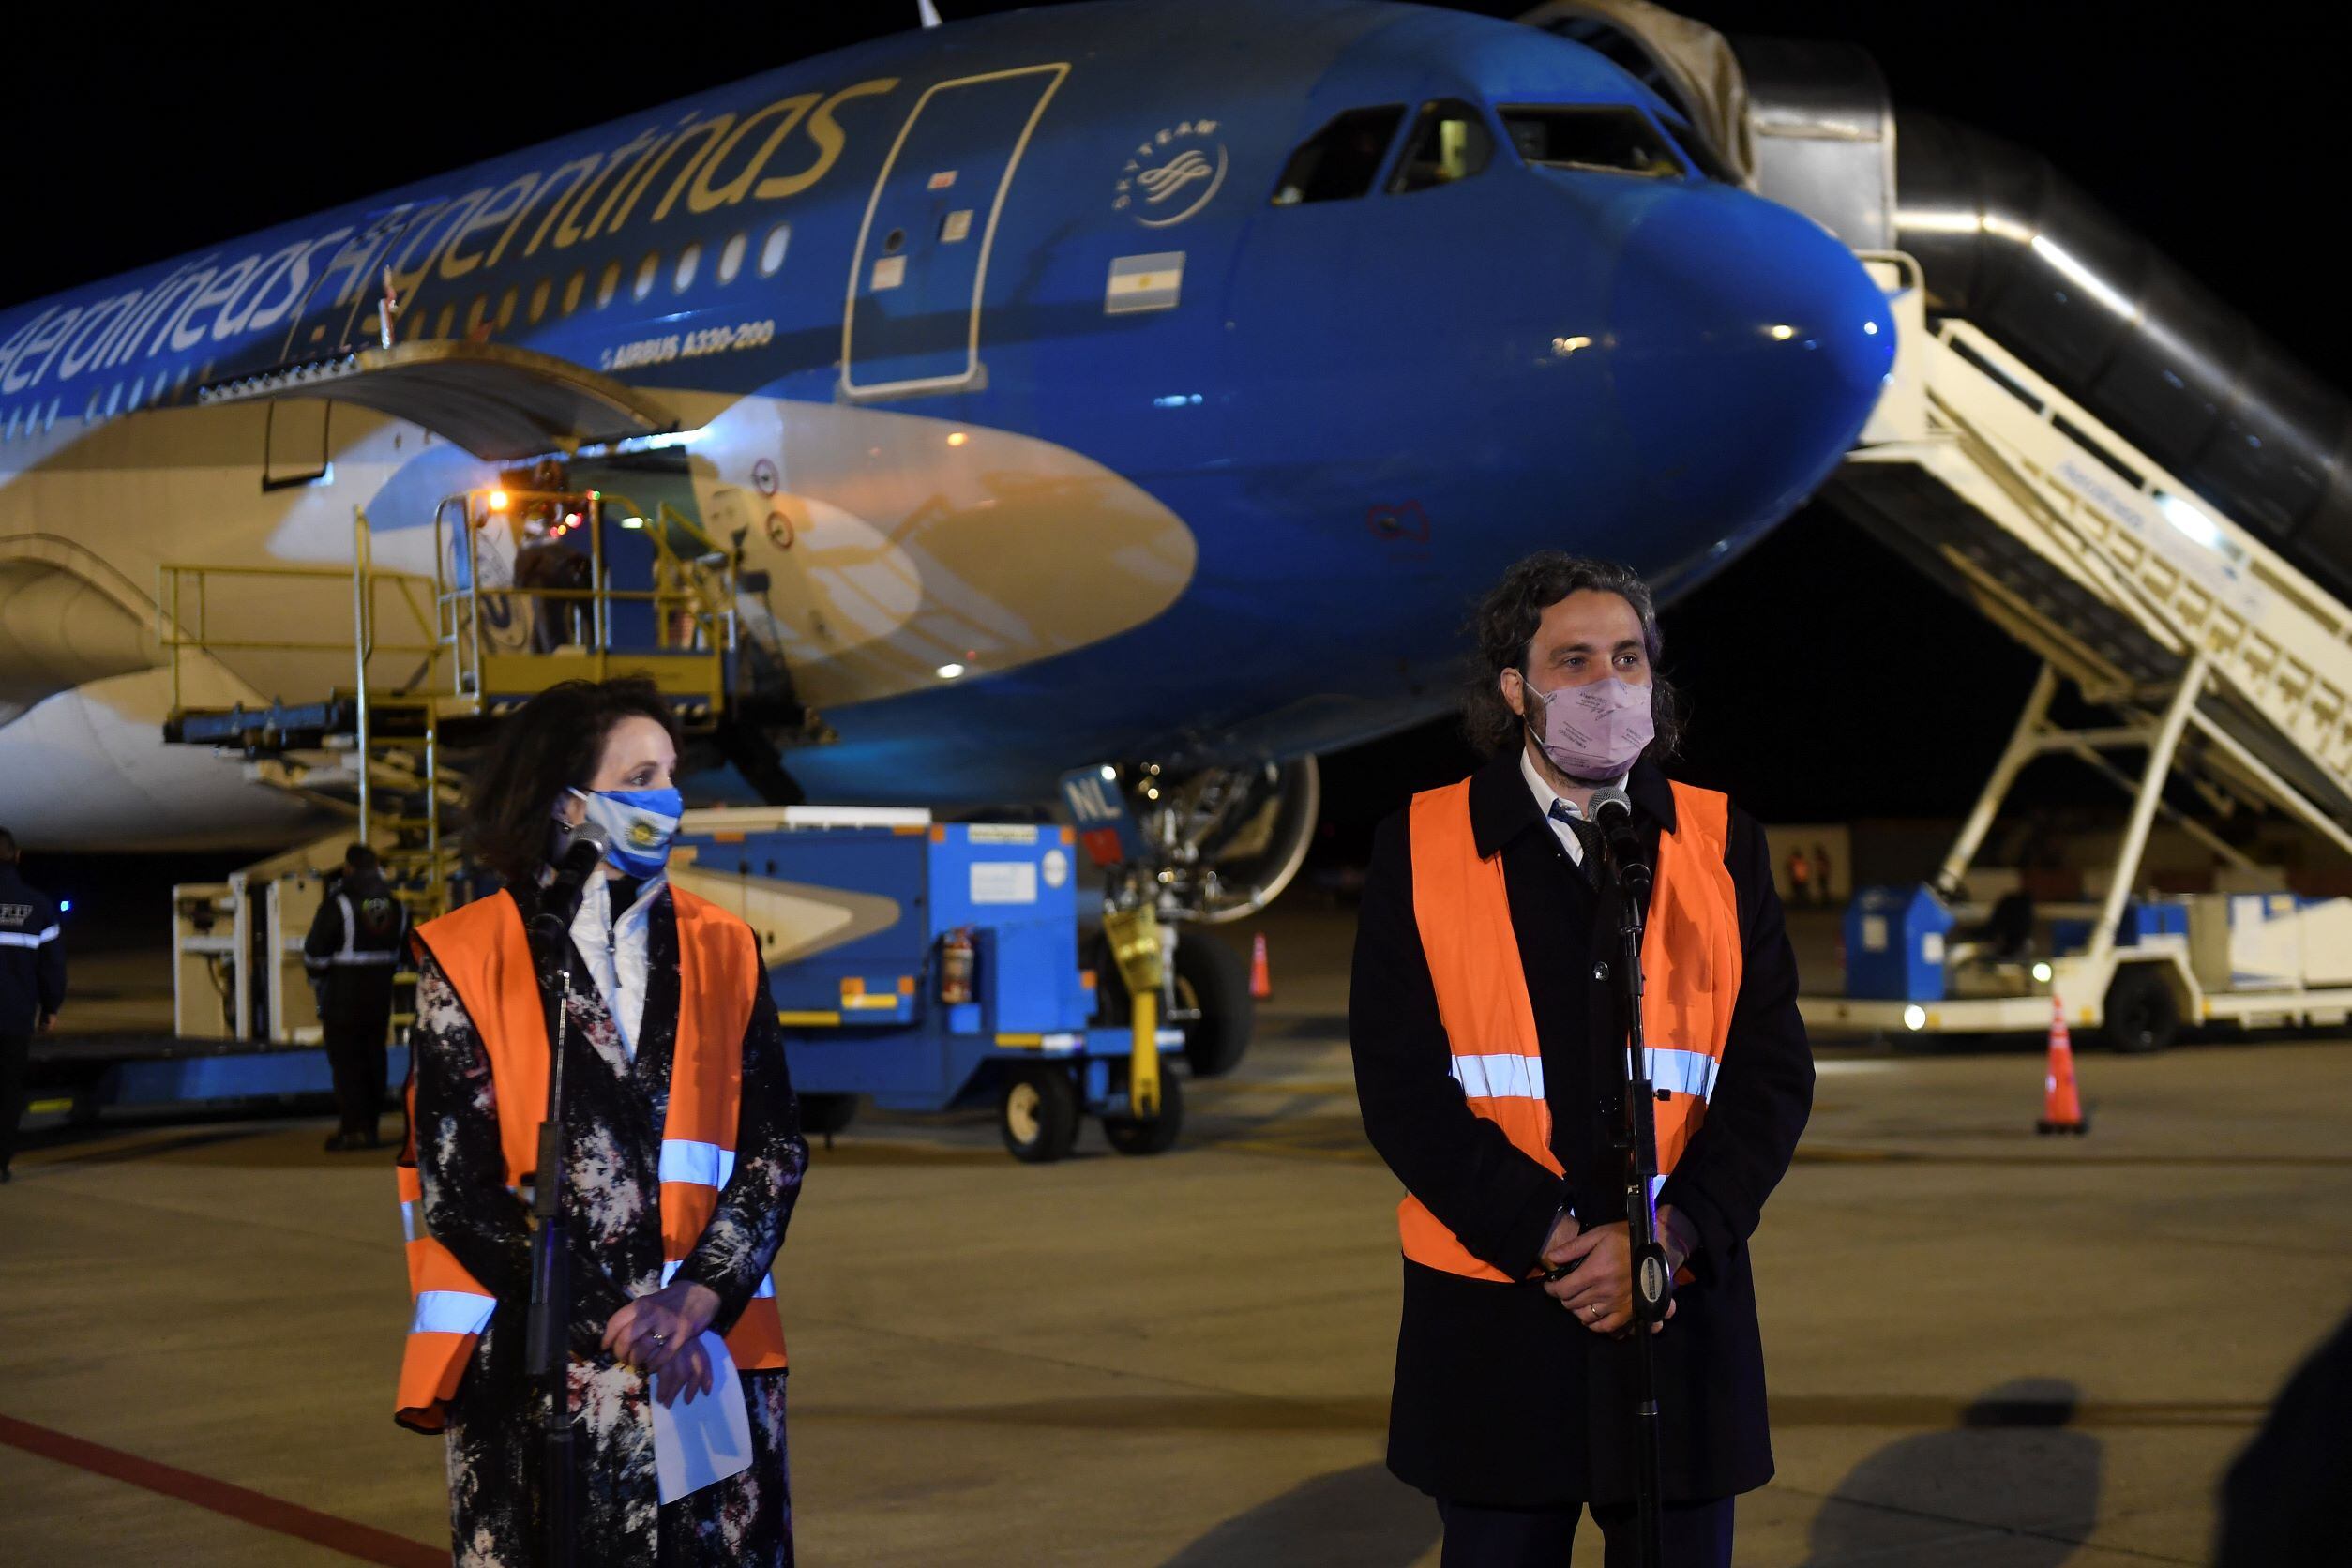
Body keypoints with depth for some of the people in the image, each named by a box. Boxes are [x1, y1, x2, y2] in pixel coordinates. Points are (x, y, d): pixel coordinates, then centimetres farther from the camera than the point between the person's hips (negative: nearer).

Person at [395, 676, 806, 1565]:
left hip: (711, 1360, 3)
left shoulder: (721, 951, 11)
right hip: (536, 1375, -3)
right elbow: (456, 1184, -5)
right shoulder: (469, 959, 0)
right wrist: (609, 1321, -10)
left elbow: (775, 1148, 5)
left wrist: (698, 1298, -10)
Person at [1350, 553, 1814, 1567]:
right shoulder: (1419, 847, 3)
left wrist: (1669, 1234, -13)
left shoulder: (1722, 845, 8)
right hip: (1491, 1319, -1)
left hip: (1681, 1301, 1)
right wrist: (1554, 1241, -13)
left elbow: (1774, 1074, 2)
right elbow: (1400, 1084, -4)